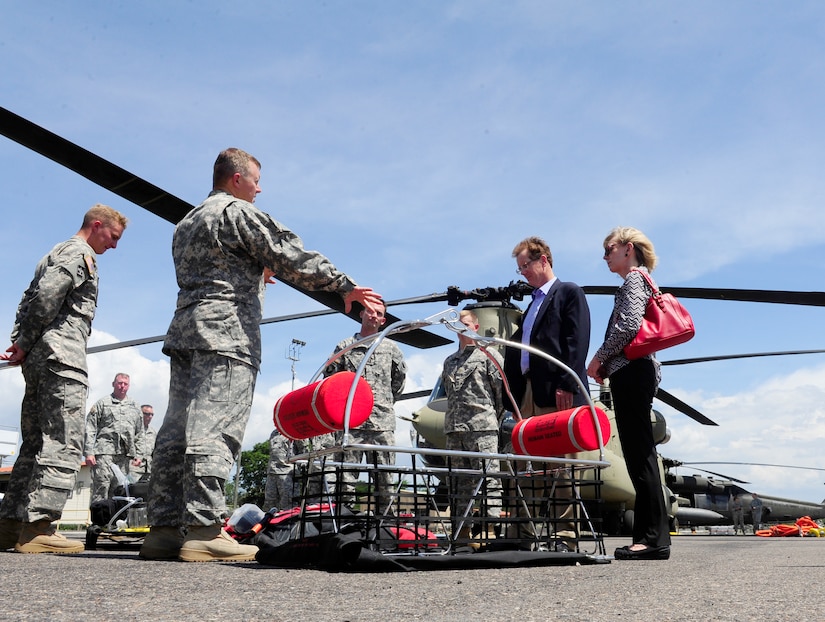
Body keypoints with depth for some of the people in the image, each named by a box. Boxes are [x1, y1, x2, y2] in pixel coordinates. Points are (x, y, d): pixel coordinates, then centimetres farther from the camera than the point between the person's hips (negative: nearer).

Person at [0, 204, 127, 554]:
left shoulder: (55, 255, 27)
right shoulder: (81, 254, -4)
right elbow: (47, 296, -17)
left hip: (38, 359, 10)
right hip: (62, 358, -10)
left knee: (35, 445, 10)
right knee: (64, 446, -12)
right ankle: (38, 528, -17)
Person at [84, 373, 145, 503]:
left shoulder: (134, 407, 20)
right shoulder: (102, 403, 8)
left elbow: (140, 434, 21)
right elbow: (90, 429, 3)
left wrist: (138, 455, 13)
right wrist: (89, 452, -6)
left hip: (125, 455, 4)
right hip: (104, 452, -4)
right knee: (101, 489, -10)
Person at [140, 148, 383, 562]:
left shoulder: (186, 223, 27)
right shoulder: (237, 211, 0)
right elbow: (290, 255, -8)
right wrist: (344, 286, -6)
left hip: (185, 328, 9)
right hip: (226, 331, -9)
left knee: (177, 431, 5)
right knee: (214, 430, -14)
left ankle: (164, 528, 6)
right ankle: (204, 531, -17)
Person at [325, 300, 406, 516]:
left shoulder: (390, 348, 14)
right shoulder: (345, 347, 10)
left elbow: (400, 377, 24)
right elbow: (330, 377, 14)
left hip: (383, 422, 1)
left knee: (384, 478, 1)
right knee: (346, 474, -4)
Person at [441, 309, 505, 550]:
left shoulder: (489, 355, 4)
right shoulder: (450, 361, 21)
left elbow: (502, 389, 0)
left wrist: (492, 415, 4)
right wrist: (455, 417, 14)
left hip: (482, 428, -6)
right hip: (454, 428, 6)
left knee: (488, 478, -8)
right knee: (459, 481, 7)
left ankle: (489, 529, -7)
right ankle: (462, 530, 11)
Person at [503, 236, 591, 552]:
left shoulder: (569, 293, 3)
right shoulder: (533, 303, 26)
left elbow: (577, 341, -10)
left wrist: (567, 385, -19)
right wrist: (515, 392, 12)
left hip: (556, 393, -8)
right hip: (528, 393, 8)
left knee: (560, 464, -7)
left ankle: (566, 535, -4)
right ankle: (524, 532, 11)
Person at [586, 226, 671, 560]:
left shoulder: (634, 277, -4)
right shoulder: (639, 281, 25)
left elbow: (628, 325, -19)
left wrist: (598, 358, -9)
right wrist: (606, 365, 14)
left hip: (630, 372, -10)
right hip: (632, 373, 10)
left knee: (639, 454, -11)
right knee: (638, 455, 7)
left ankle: (654, 538, -10)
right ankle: (648, 536, 10)